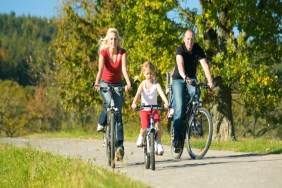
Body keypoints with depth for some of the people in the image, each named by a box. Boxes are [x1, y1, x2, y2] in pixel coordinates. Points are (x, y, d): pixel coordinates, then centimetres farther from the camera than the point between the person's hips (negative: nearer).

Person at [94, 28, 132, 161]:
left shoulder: (122, 52, -13)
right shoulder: (103, 52, -17)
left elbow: (124, 68, -27)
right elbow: (100, 69, -31)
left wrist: (128, 83, -44)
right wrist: (97, 83, -47)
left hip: (117, 84, 1)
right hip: (105, 83, -1)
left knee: (118, 113, -7)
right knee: (108, 102, -33)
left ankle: (120, 146, -8)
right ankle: (101, 124, -6)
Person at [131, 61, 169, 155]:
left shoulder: (156, 84, -3)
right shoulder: (143, 84, -2)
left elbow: (161, 93, -20)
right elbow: (138, 94, -18)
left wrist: (166, 102, -38)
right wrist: (134, 103, -37)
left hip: (154, 109, 0)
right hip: (144, 109, 0)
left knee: (157, 125, -18)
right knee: (144, 127, -16)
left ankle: (159, 144, -1)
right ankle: (141, 137, 18)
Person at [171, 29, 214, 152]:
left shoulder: (198, 50, -12)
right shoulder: (180, 49, -20)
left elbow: (205, 65, -23)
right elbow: (180, 64, -38)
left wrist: (210, 82, -38)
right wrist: (184, 77, -57)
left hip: (192, 79, 3)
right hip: (179, 79, -3)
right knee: (179, 107, -16)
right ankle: (177, 138, -15)